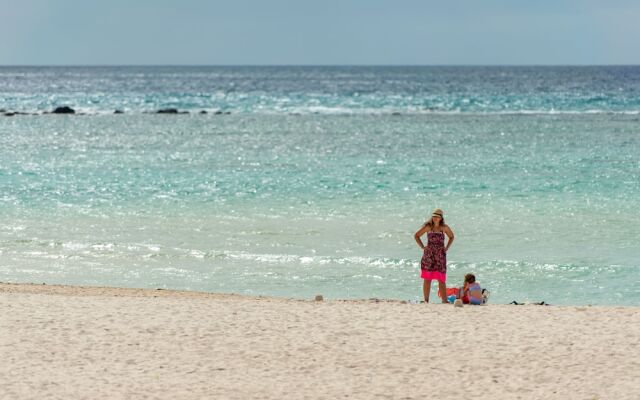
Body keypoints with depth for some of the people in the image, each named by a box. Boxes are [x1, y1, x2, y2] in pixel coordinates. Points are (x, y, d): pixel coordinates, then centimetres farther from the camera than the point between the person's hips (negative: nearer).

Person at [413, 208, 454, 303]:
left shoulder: (444, 228, 3)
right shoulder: (428, 227, -1)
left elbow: (451, 237, 20)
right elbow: (416, 236, 7)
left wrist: (447, 248, 9)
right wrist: (422, 247, -1)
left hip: (440, 256, 1)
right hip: (428, 255, -1)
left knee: (441, 280, -1)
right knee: (427, 279, 0)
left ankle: (444, 300, -1)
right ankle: (426, 300, 4)